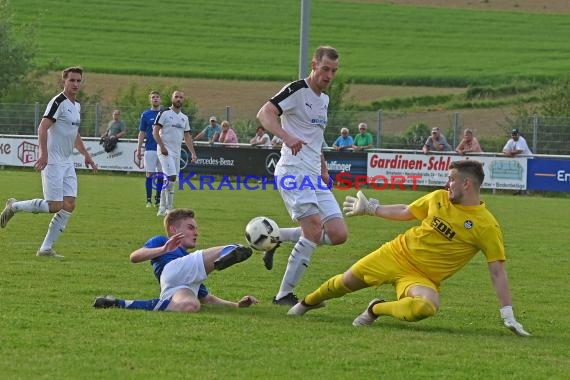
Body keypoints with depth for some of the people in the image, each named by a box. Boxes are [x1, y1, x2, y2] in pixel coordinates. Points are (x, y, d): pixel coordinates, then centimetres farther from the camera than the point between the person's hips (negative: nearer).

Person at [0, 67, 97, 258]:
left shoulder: (76, 105, 15)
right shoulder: (58, 102, -13)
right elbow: (42, 128, -22)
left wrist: (86, 155, 28)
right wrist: (44, 154, -31)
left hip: (67, 163, 9)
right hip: (52, 162, -9)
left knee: (69, 205, -1)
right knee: (55, 206, -12)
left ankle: (46, 248, 4)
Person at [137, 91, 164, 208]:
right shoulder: (145, 115, 5)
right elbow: (142, 133, 7)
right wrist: (138, 149, 3)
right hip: (150, 149, -1)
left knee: (161, 175, 3)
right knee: (150, 175, -3)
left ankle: (158, 198, 11)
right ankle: (149, 200, 1)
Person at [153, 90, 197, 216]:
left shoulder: (184, 117, 16)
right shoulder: (164, 113, -5)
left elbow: (187, 137, 19)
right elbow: (155, 131, -9)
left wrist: (193, 153, 10)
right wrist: (162, 147, -20)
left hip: (177, 152, 7)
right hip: (165, 151, -7)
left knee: (169, 180, 7)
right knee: (171, 177, -19)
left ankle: (162, 208, 13)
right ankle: (168, 208, -17)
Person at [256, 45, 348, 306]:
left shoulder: (324, 99, 20)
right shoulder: (297, 90, -6)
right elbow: (264, 114, -20)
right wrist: (286, 137, -35)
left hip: (314, 176, 8)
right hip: (293, 170, -8)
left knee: (338, 234, -3)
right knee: (314, 228, -21)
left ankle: (277, 237, 12)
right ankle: (284, 294, -14)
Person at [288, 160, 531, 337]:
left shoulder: (486, 226, -16)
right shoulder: (439, 198, -1)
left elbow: (497, 271, -14)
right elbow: (406, 212, 17)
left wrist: (508, 315, -17)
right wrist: (369, 209, 21)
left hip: (424, 278, -4)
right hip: (398, 254, 4)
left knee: (426, 307, -37)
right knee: (345, 283, 10)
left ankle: (377, 310, -10)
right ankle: (308, 302, 43)